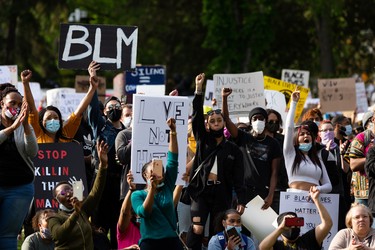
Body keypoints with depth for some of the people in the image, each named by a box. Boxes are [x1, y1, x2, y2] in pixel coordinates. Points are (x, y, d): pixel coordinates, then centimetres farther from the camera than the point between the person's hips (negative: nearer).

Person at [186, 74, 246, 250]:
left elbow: (238, 178, 3)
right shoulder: (203, 140, 9)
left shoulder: (233, 149, 8)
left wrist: (241, 201, -6)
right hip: (201, 191, -1)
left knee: (217, 233, 4)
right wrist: (199, 90, -12)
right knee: (197, 229, -16)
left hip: (222, 194, 1)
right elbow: (197, 116, -3)